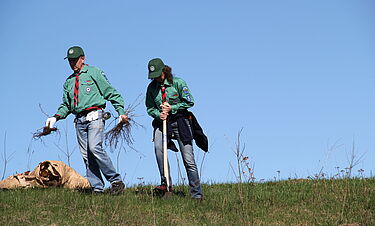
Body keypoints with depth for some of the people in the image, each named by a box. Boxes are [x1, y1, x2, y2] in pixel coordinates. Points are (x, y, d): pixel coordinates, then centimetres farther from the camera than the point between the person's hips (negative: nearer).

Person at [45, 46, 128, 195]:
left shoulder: (94, 73, 6)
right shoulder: (69, 81, 22)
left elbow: (111, 93, 3)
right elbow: (66, 105, 25)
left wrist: (121, 112, -6)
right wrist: (56, 117, 7)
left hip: (94, 116, -6)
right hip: (79, 120, 6)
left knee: (94, 148, -22)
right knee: (86, 155, -1)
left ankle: (116, 181, -16)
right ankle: (96, 188, -1)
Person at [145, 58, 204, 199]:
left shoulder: (177, 83, -6)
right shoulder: (152, 87, 4)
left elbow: (190, 102, -4)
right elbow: (150, 108, 10)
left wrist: (172, 108, -14)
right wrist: (158, 114, -12)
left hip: (180, 122, -2)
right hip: (161, 123, 2)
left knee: (188, 159, -4)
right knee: (158, 147, -28)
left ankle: (197, 194, 3)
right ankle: (166, 183, -19)